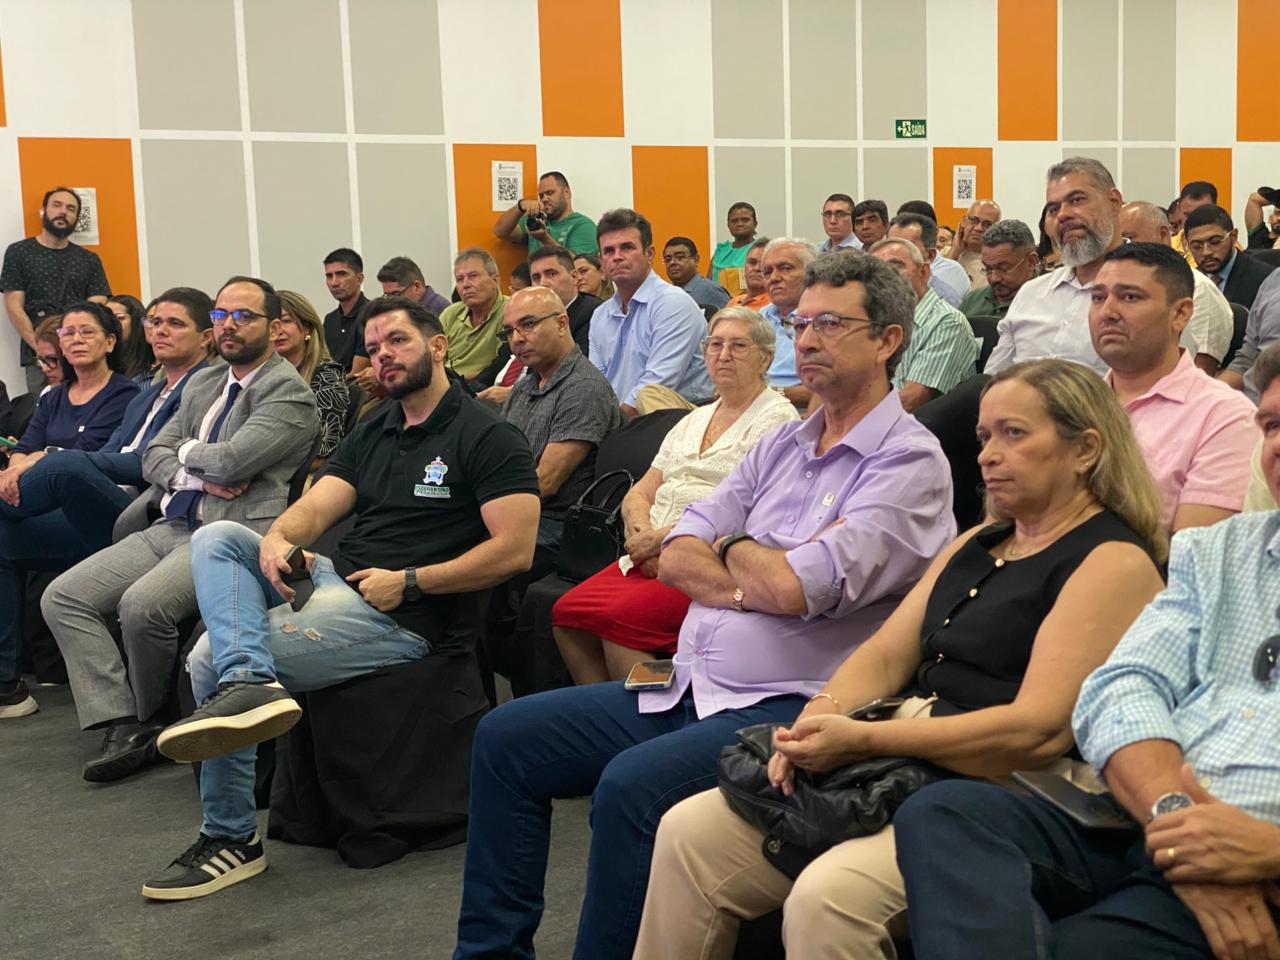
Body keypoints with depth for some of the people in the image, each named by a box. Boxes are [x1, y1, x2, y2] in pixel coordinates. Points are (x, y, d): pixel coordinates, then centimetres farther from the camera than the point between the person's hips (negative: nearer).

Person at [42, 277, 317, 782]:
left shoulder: (290, 392, -6)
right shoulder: (202, 384, 21)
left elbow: (230, 460, -17)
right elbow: (153, 454, 16)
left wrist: (188, 452, 4)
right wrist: (199, 476, -5)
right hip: (171, 527, 9)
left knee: (142, 604, -31)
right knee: (63, 596, -5)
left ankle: (148, 719, -1)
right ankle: (123, 727, -9)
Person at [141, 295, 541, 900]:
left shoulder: (487, 437, -3)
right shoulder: (371, 436, 22)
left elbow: (514, 550, -13)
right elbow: (314, 508, 10)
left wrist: (408, 581, -16)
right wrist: (278, 539, -15)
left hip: (405, 617, -8)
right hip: (334, 579, 8)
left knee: (209, 660, -17)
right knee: (218, 537, -13)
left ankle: (231, 838, -6)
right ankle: (247, 680, -33)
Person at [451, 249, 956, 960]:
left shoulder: (909, 462, -8)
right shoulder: (782, 445, 16)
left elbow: (799, 588, -21)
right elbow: (675, 558, 7)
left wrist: (732, 546, -1)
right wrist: (762, 580, -11)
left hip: (782, 708, -8)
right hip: (688, 688, 8)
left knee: (631, 784, -33)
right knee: (505, 738, 3)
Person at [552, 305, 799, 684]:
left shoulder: (776, 418, 1)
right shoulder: (692, 421, 24)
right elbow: (639, 493, 19)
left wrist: (660, 538, -13)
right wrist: (643, 534, -3)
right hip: (653, 558, 7)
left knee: (616, 619, -28)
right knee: (566, 612, -15)